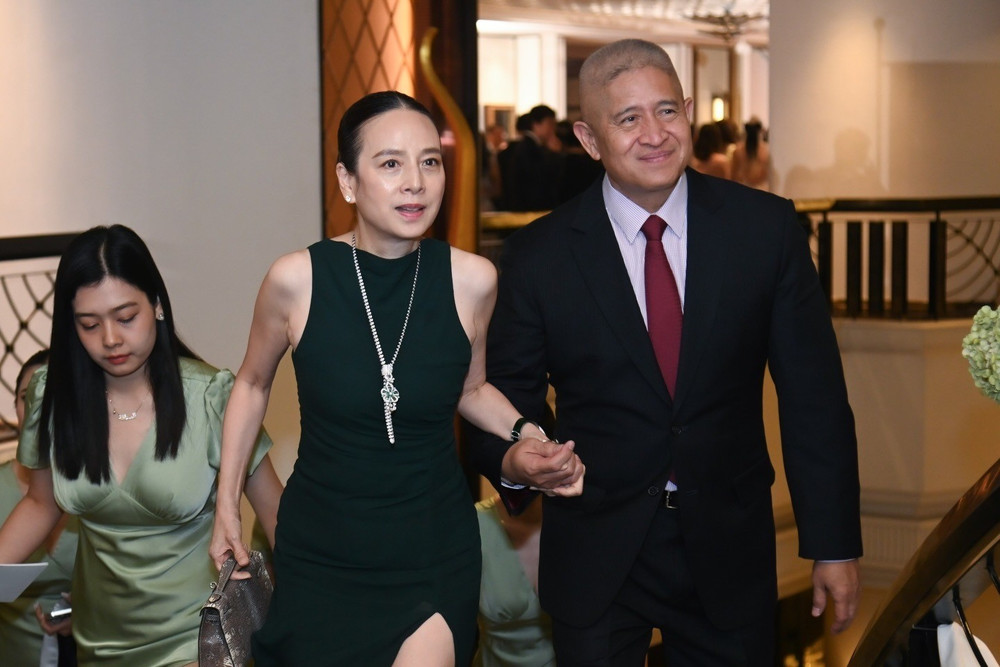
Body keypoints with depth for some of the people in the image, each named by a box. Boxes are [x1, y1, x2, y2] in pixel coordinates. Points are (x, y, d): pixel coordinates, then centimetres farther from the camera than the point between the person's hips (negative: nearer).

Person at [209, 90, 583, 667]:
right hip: (321, 556, 0)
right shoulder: (297, 279, -14)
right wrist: (227, 504, 6)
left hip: (435, 557, 0)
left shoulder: (471, 280, -10)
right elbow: (253, 385, 6)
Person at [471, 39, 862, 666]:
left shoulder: (766, 227, -4)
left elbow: (812, 395, -1)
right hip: (595, 560, -1)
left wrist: (835, 544, -1)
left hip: (729, 548, 1)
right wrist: (512, 461, -22)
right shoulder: (539, 256, -6)